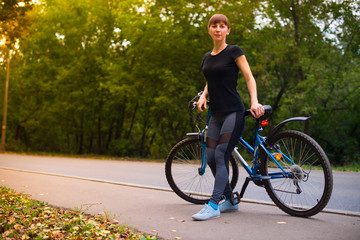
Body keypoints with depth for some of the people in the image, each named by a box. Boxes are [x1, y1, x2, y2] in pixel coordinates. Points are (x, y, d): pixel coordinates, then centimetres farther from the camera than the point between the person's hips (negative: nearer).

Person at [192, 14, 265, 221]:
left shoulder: (234, 52, -3)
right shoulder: (207, 57, 15)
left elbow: (249, 78, -7)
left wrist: (255, 101, -22)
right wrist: (203, 96, 6)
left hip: (234, 112, -7)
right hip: (216, 114, 7)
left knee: (221, 156, -13)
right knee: (211, 158, 3)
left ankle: (214, 205, -10)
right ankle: (230, 200, 19)